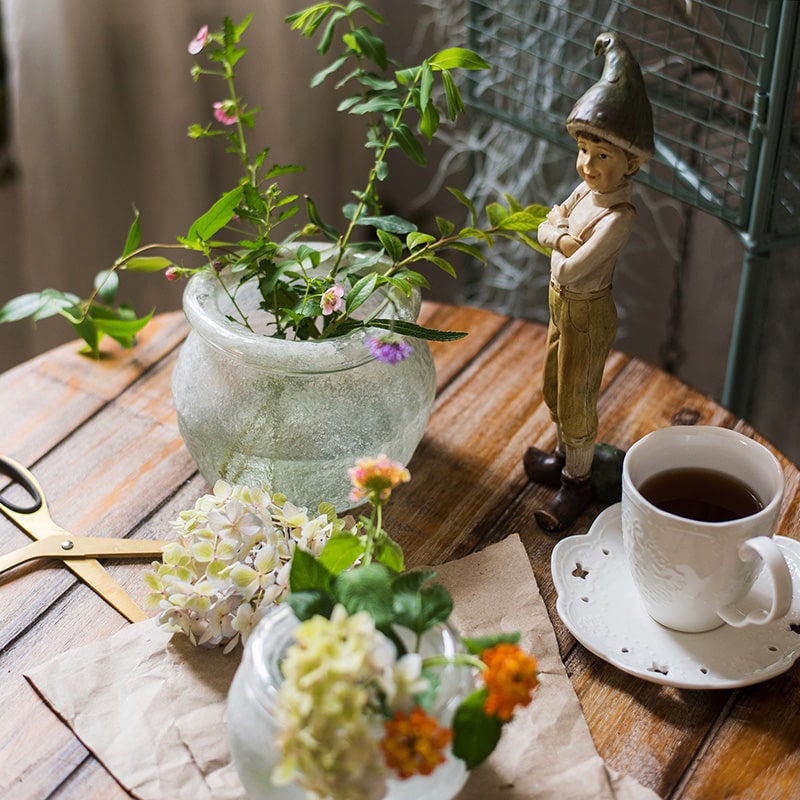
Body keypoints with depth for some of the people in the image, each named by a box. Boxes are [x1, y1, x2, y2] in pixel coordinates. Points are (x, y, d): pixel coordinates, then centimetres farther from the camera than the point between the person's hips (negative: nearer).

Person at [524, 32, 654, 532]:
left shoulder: (619, 216, -29)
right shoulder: (586, 191, -4)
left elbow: (572, 271, -31)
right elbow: (543, 229, 3)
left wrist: (559, 229, -15)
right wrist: (562, 235, -17)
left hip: (588, 313, -8)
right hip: (563, 305, 8)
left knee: (575, 401, 8)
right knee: (554, 390, 24)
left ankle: (577, 482, 27)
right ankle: (567, 456, 46)